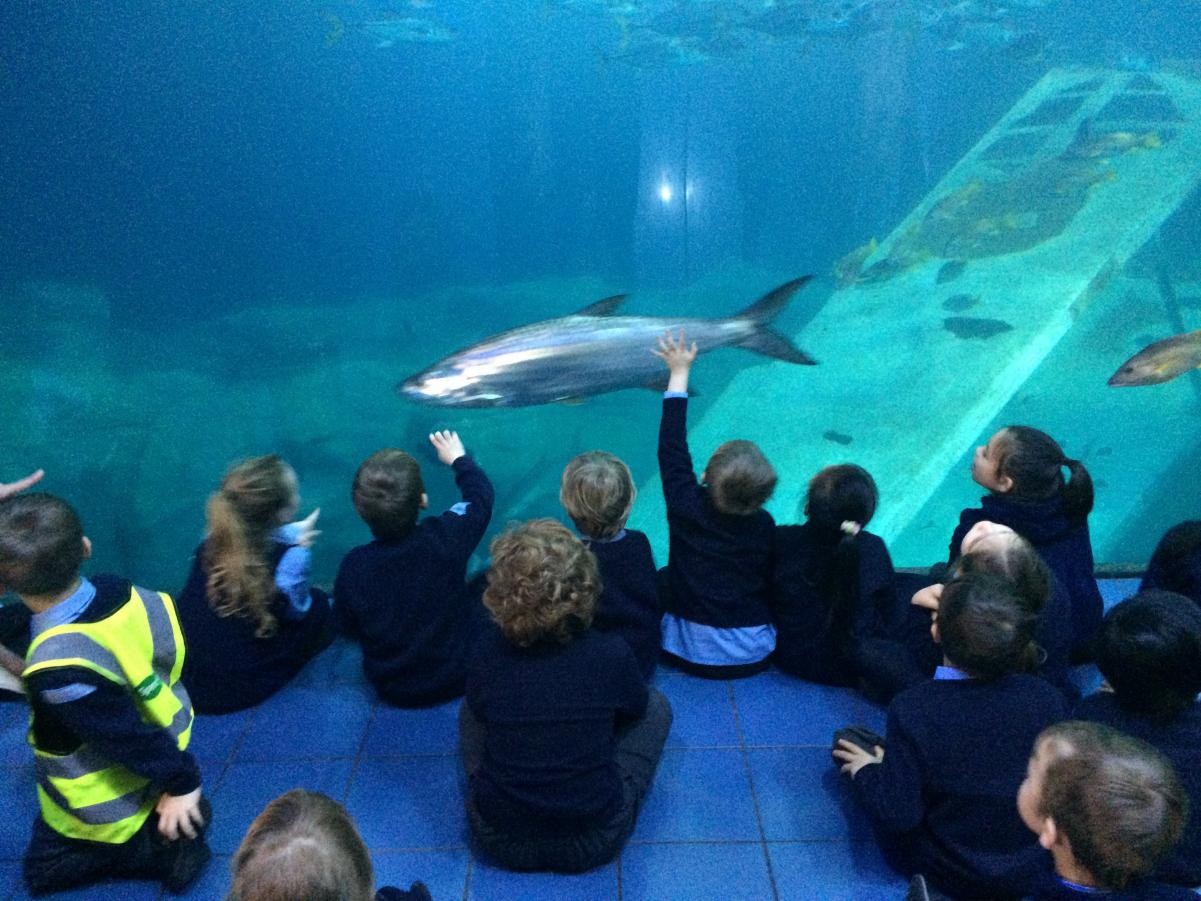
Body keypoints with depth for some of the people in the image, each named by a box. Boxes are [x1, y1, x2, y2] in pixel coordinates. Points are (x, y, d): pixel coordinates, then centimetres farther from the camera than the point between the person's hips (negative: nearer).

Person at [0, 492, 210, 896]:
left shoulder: (57, 669, -40)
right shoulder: (122, 593, -22)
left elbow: (129, 735, -31)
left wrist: (182, 782, -18)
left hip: (106, 810, -6)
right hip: (158, 759, 7)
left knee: (41, 871, 20)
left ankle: (163, 846, 3)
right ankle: (173, 816, 14)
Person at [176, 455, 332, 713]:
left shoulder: (213, 542, -6)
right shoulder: (287, 556, -24)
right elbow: (296, 609, -7)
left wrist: (291, 536, 7)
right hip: (238, 689, -5)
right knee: (319, 604, 11)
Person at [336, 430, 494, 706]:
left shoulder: (352, 566, -24)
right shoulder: (446, 537, -28)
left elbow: (349, 628, -4)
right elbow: (481, 494, -6)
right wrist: (458, 458, 13)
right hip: (460, 675, -2)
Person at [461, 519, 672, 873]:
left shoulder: (489, 650, -15)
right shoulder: (611, 654, -18)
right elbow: (636, 707, 6)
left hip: (499, 840, 2)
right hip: (593, 844, -1)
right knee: (657, 707, 17)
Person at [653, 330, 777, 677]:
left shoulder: (686, 507, -21)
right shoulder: (765, 525, -15)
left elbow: (671, 447, -9)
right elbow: (770, 582, -4)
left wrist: (679, 372, -2)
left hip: (688, 653, -1)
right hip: (754, 657, 2)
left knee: (660, 581, 25)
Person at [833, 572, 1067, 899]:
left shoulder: (912, 709, -30)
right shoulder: (1046, 698, -19)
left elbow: (899, 814, -25)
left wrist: (865, 772, -5)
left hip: (946, 874, -3)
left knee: (848, 744, 9)